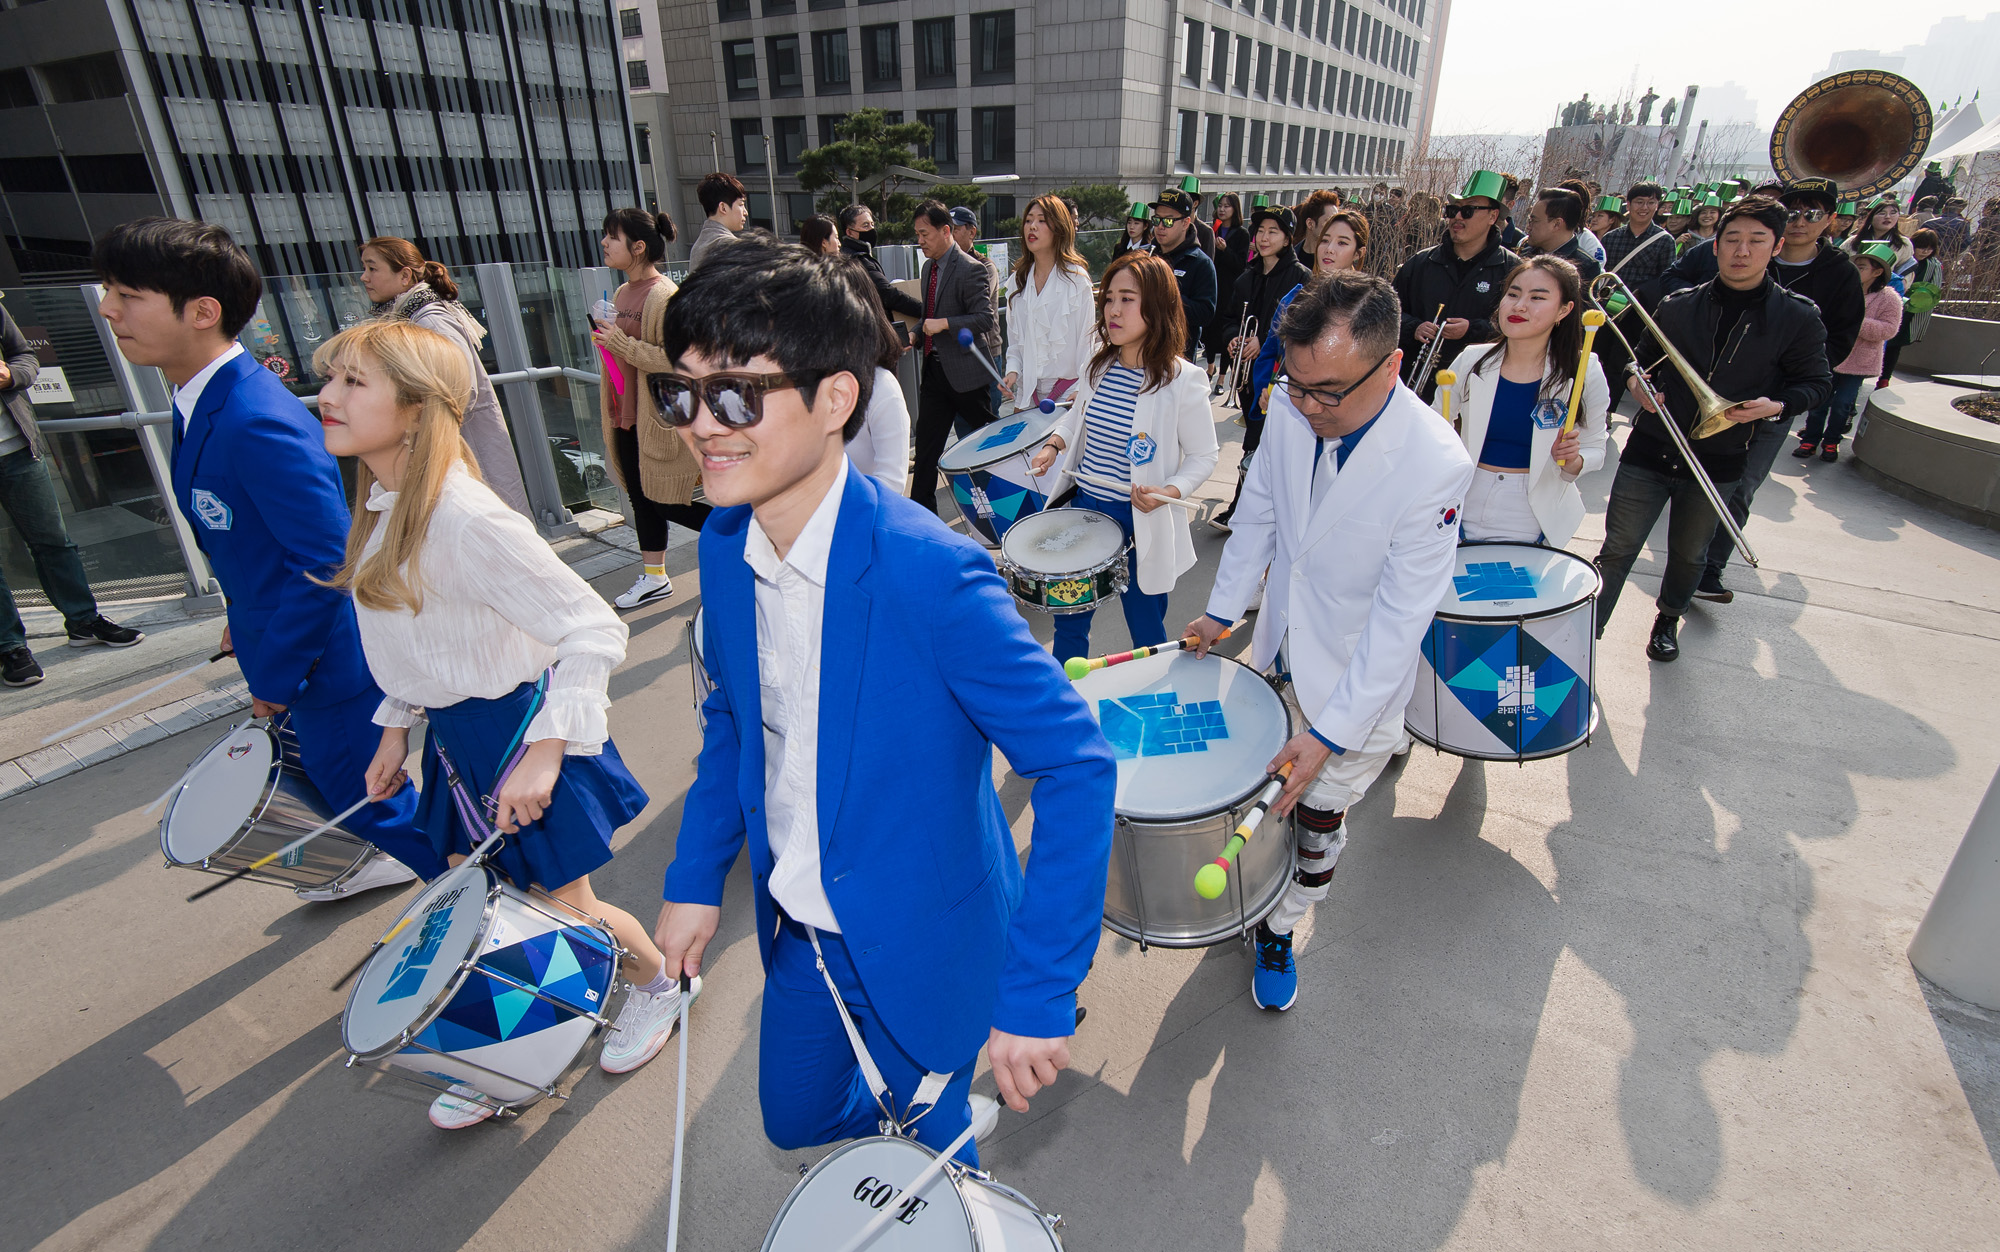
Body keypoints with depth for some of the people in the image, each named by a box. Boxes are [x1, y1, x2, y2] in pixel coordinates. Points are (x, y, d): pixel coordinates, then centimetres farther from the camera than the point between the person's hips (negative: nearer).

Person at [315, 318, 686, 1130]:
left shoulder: (464, 520, -27)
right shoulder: (383, 510, 3)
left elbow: (594, 631, -29)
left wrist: (543, 752, -30)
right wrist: (396, 725, 16)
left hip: (521, 729, -8)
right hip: (456, 736, 9)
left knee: (567, 909, 8)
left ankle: (658, 982, 38)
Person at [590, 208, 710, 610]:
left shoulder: (664, 296, -17)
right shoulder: (621, 293, 11)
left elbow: (675, 360, -24)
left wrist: (622, 343, -23)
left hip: (660, 418, -9)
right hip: (626, 415, 9)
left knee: (665, 502, -1)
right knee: (641, 498, 14)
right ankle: (654, 577, 25)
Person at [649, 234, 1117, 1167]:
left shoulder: (933, 575, -31)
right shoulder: (723, 545, -8)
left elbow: (1078, 767, -27)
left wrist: (1037, 992, -27)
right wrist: (694, 877, 4)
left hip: (918, 944, -6)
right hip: (793, 928, 7)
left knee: (925, 1133, 20)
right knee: (795, 1120, 27)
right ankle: (955, 1106, 56)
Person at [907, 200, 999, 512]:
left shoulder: (969, 269, -14)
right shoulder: (928, 267, 13)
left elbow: (985, 318, -20)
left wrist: (944, 324, -26)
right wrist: (916, 337, 7)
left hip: (965, 372, -8)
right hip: (934, 368, 8)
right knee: (926, 443, 9)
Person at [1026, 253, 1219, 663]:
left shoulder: (1182, 381, -16)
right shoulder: (1099, 366, 1)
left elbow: (1203, 456, -9)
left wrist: (1167, 491, -25)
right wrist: (1054, 444, 2)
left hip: (1141, 522, -5)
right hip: (1085, 506, 5)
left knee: (1146, 632, 11)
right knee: (1068, 616, 17)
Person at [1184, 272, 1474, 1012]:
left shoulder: (1437, 465, -29)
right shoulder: (1292, 407, -14)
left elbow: (1402, 616, -25)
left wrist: (1330, 733, -24)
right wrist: (1221, 610, 6)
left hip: (1356, 675, -4)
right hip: (1278, 648, 4)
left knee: (1318, 818, 15)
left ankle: (1278, 928, 40)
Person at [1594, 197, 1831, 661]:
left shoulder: (1798, 318, -1)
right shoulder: (1679, 306, 1)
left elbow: (1817, 382, 6)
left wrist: (1777, 405, -14)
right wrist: (1637, 382, -6)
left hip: (1718, 462, 1)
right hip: (1650, 449, 0)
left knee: (1688, 555, 17)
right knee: (1617, 549, -3)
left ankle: (1668, 620, 40)